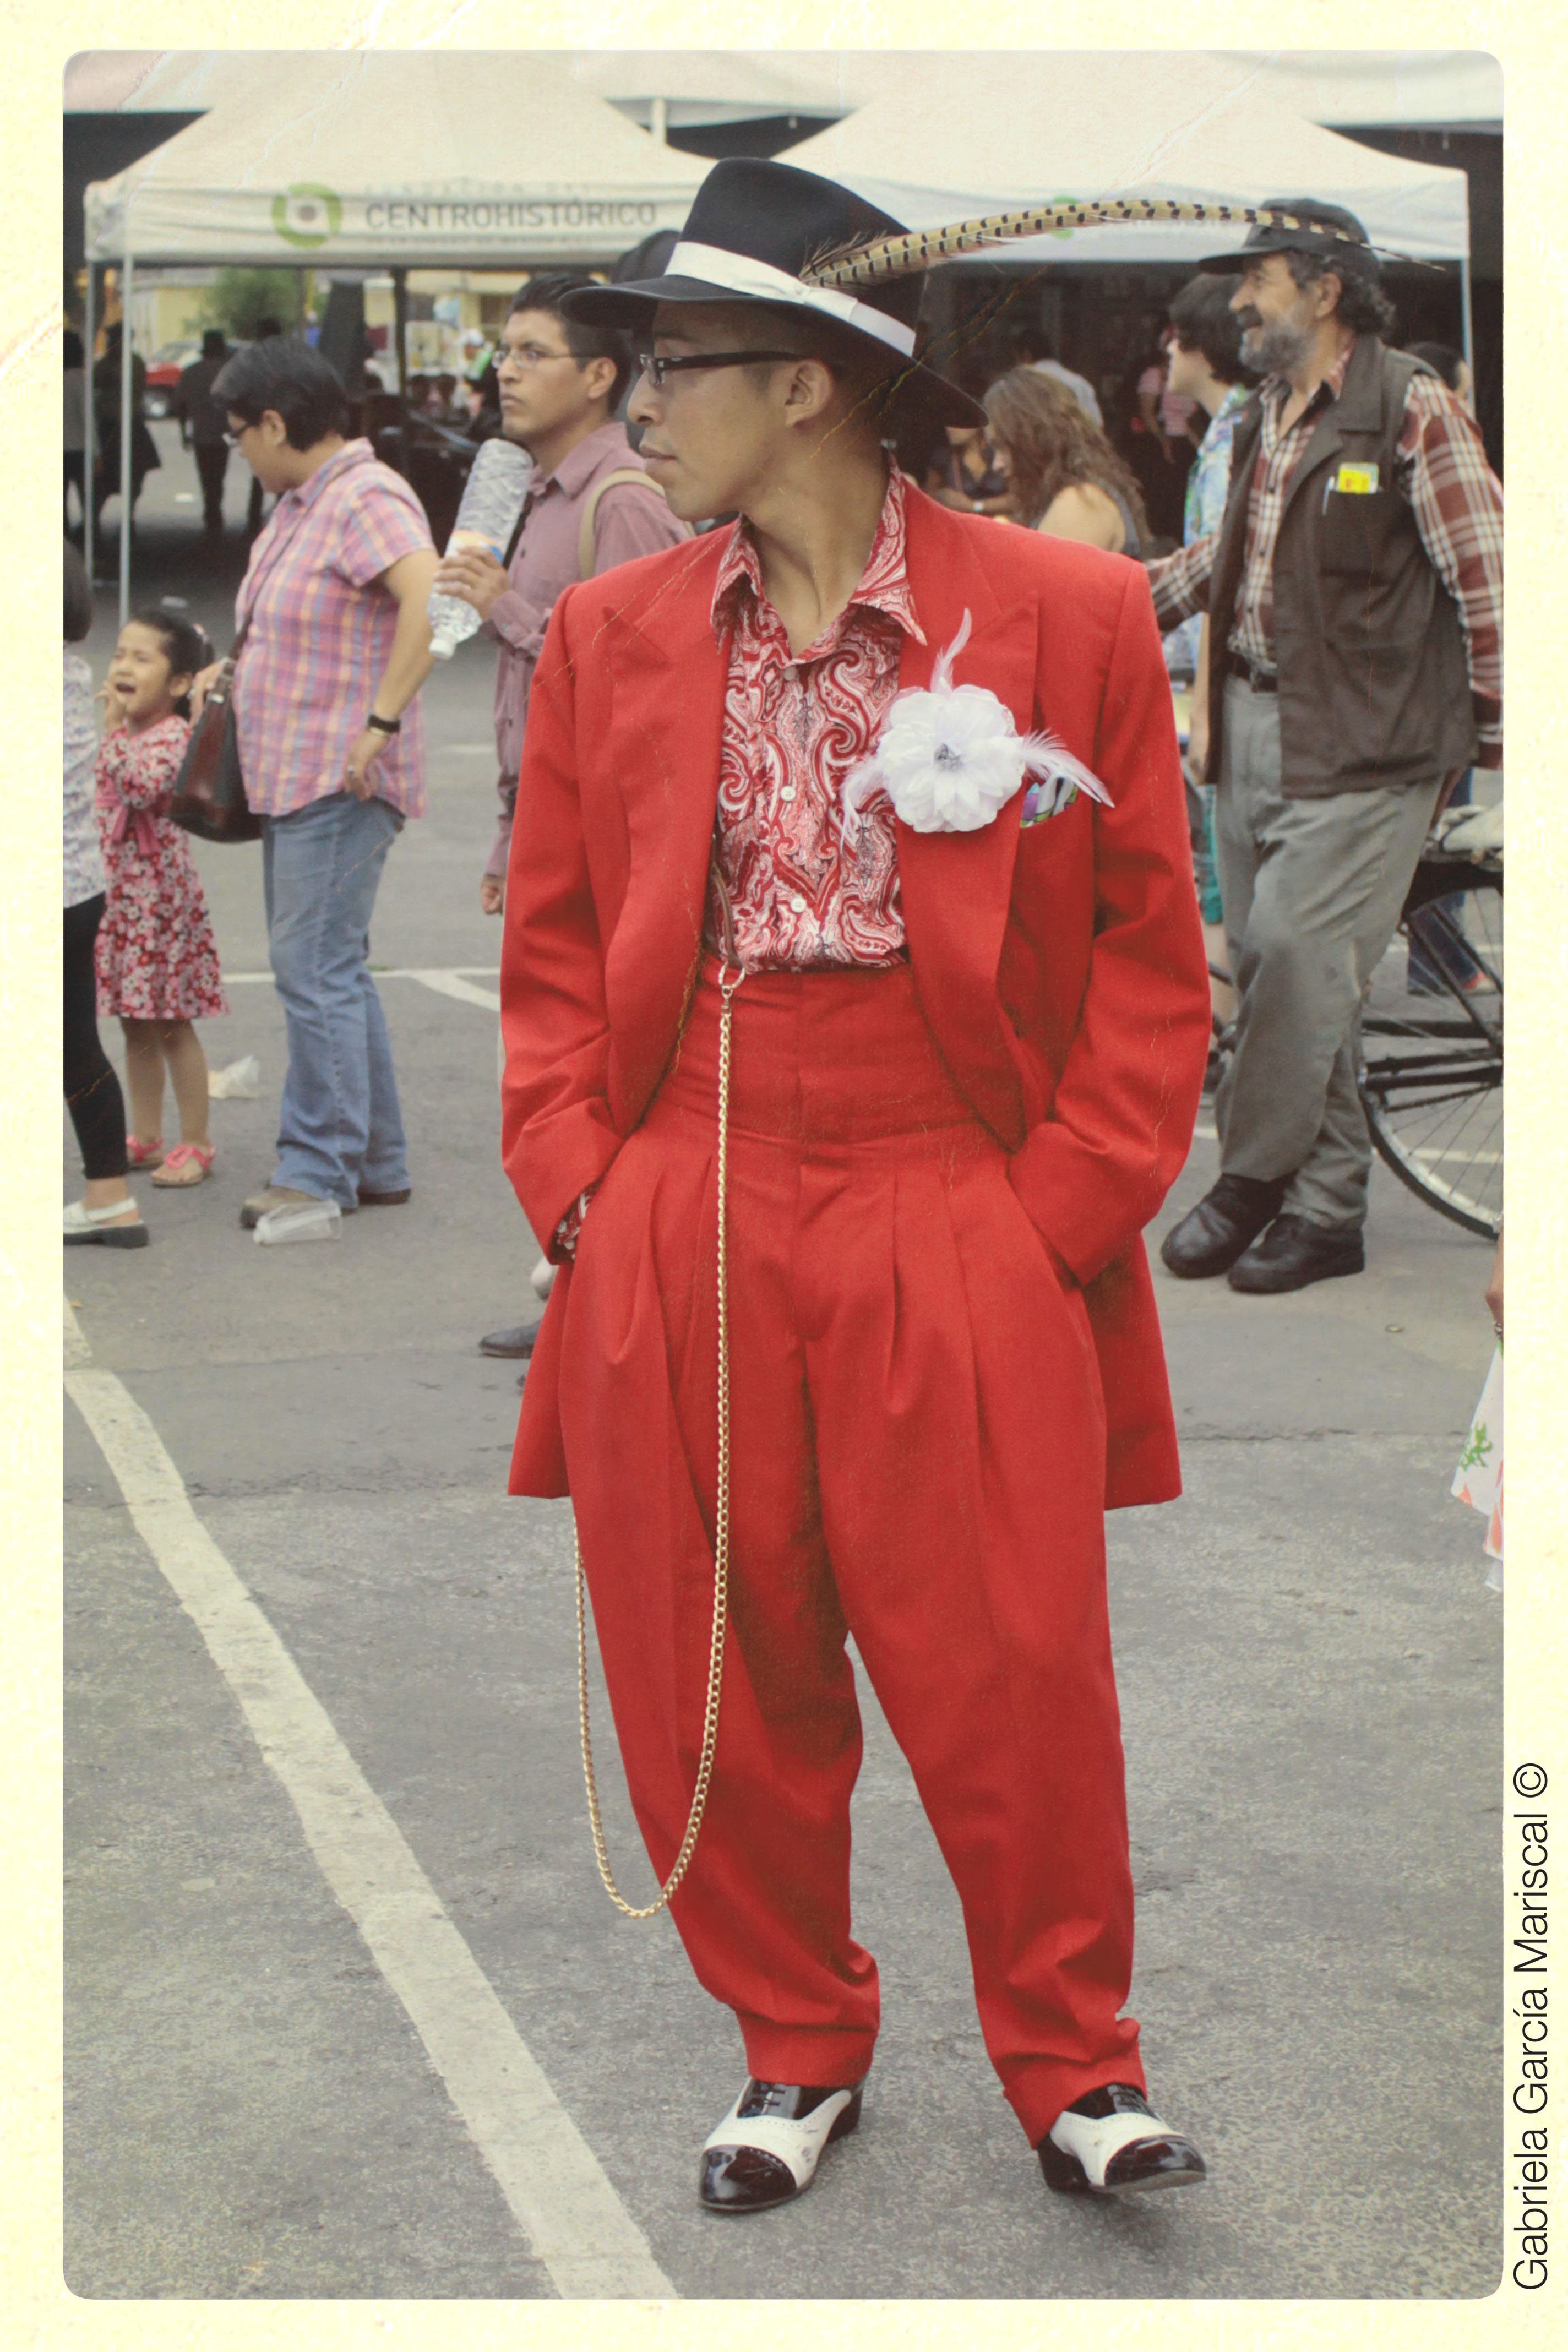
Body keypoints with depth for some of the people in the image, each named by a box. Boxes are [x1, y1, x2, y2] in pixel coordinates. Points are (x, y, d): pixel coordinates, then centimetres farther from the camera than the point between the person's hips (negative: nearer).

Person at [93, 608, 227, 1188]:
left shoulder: (173, 734, -13)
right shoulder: (121, 733, 12)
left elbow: (142, 786, -30)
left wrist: (112, 727, -25)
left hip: (160, 895, -8)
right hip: (117, 894, 8)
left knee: (173, 1026, -2)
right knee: (136, 1027, 13)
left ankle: (195, 1144, 6)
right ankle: (144, 1139, 21)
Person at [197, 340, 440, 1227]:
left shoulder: (368, 500, -15)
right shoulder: (299, 505, 17)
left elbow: (431, 601, -29)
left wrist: (381, 721, -29)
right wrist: (237, 671, 20)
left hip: (343, 780, -11)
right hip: (296, 778, 11)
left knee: (316, 968, -11)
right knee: (329, 969, 13)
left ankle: (319, 1168, -7)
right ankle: (378, 1164, 19)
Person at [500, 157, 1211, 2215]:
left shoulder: (1066, 614, -1)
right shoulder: (608, 635, 9)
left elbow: (1148, 944, 2)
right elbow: (553, 940, 13)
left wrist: (1065, 1209, -6)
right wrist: (575, 1183, 1)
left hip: (960, 1240, -3)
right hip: (674, 1248, 3)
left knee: (1014, 1683, 1)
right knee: (713, 1683, 9)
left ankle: (1072, 2067, 22)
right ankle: (798, 2046, 30)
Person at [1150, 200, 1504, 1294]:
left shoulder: (1412, 410, -9)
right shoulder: (1267, 415, 14)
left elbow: (1486, 580, -9)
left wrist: (1500, 738, -8)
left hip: (1364, 740, -8)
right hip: (1257, 729, 8)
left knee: (1297, 947, -14)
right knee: (1278, 960, 7)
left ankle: (1253, 1179, -1)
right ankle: (1328, 1207, 14)